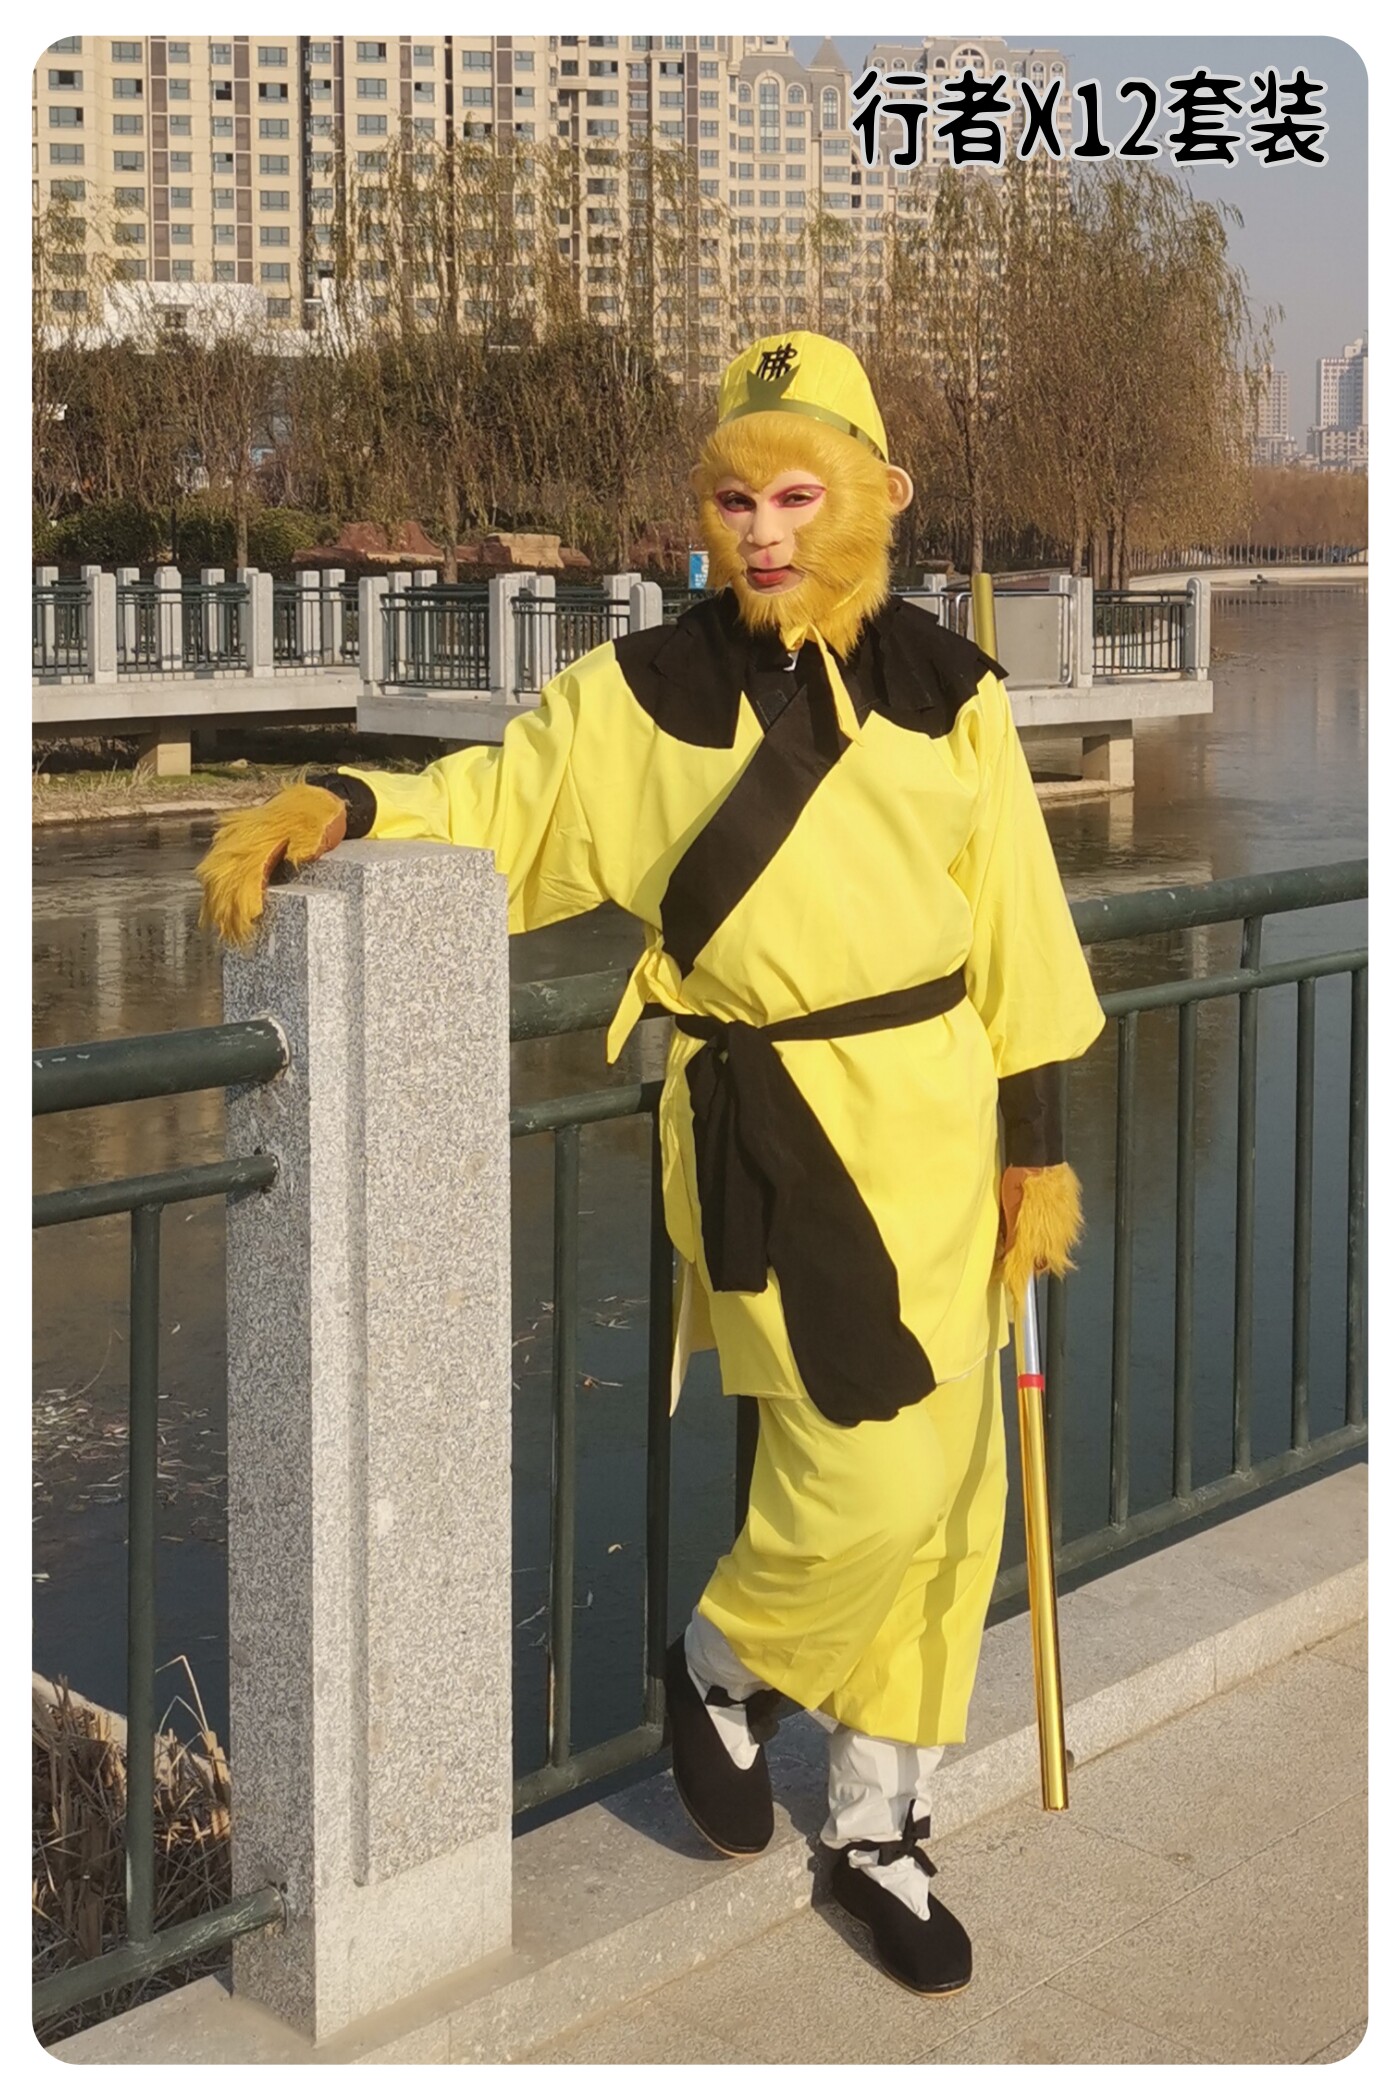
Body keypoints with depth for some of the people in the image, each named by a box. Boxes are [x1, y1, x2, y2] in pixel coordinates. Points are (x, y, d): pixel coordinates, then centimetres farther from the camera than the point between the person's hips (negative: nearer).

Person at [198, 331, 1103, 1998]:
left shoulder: (945, 689, 6)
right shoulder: (645, 692, -1)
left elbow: (1016, 920, 8)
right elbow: (499, 803, -1)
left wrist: (1035, 1136, 6)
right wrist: (331, 805, -21)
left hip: (942, 1112, 4)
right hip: (770, 1130, -4)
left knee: (946, 1487, 8)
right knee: (869, 1476, -12)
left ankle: (878, 1826, 26)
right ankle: (723, 1668, 22)